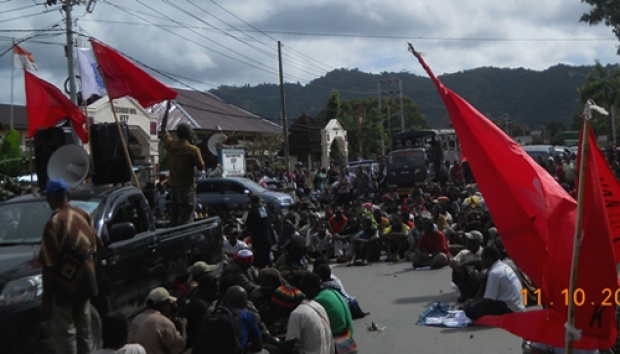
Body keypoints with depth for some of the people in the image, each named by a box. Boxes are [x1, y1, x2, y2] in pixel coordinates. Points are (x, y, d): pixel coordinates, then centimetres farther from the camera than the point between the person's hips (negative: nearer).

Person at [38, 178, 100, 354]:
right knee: (84, 330, 17)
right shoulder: (84, 215, 2)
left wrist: (46, 296, -11)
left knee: (64, 333, 1)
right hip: (84, 281, 7)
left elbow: (49, 265, -17)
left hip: (64, 285, -7)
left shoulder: (54, 223, -18)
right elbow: (93, 248, 10)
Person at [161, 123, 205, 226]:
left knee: (174, 219, 17)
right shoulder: (193, 149, -18)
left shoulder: (171, 145, 0)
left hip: (173, 187, 7)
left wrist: (165, 133, 45)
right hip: (187, 188, -7)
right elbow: (201, 166, -9)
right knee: (185, 221, -6)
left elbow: (166, 137, 23)